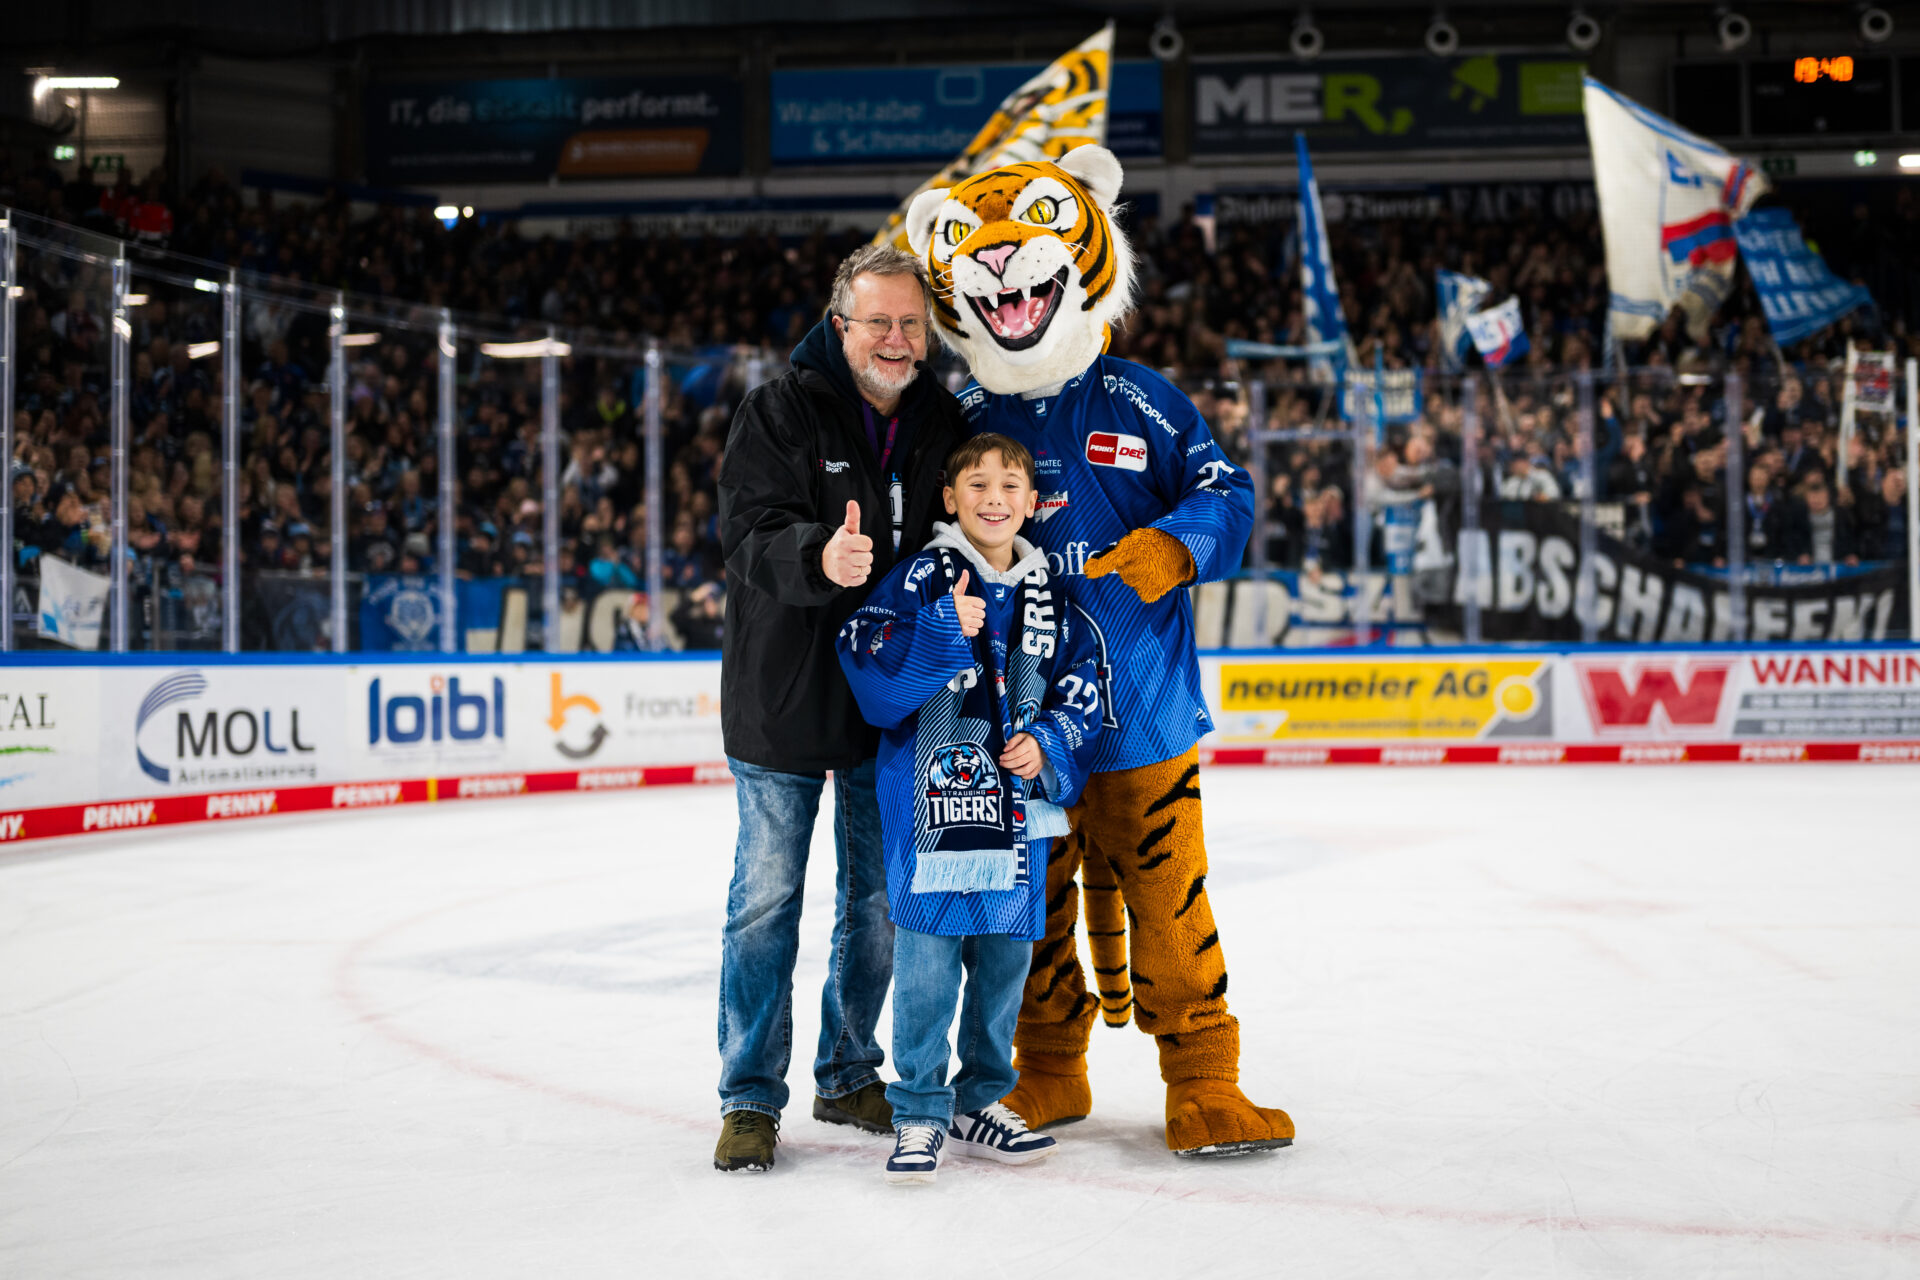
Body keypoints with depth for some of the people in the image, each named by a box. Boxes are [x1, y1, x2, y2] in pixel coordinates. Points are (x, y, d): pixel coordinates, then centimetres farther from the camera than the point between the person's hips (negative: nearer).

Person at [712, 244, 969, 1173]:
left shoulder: (946, 424, 5)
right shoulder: (778, 412, -9)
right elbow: (749, 532, -21)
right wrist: (817, 557, -39)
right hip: (784, 694, -4)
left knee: (881, 897, 12)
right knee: (766, 897, 1)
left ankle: (848, 1076, 28)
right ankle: (750, 1097, 11)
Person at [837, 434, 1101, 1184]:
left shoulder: (1049, 595, 10)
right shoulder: (920, 580, -5)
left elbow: (1080, 693, 12)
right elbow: (874, 681, -14)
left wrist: (1047, 745, -5)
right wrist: (943, 633, -25)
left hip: (1018, 805, 5)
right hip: (929, 799, -5)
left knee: (1007, 955, 11)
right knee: (926, 960, -4)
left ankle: (980, 1103, 26)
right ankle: (918, 1114, 8)